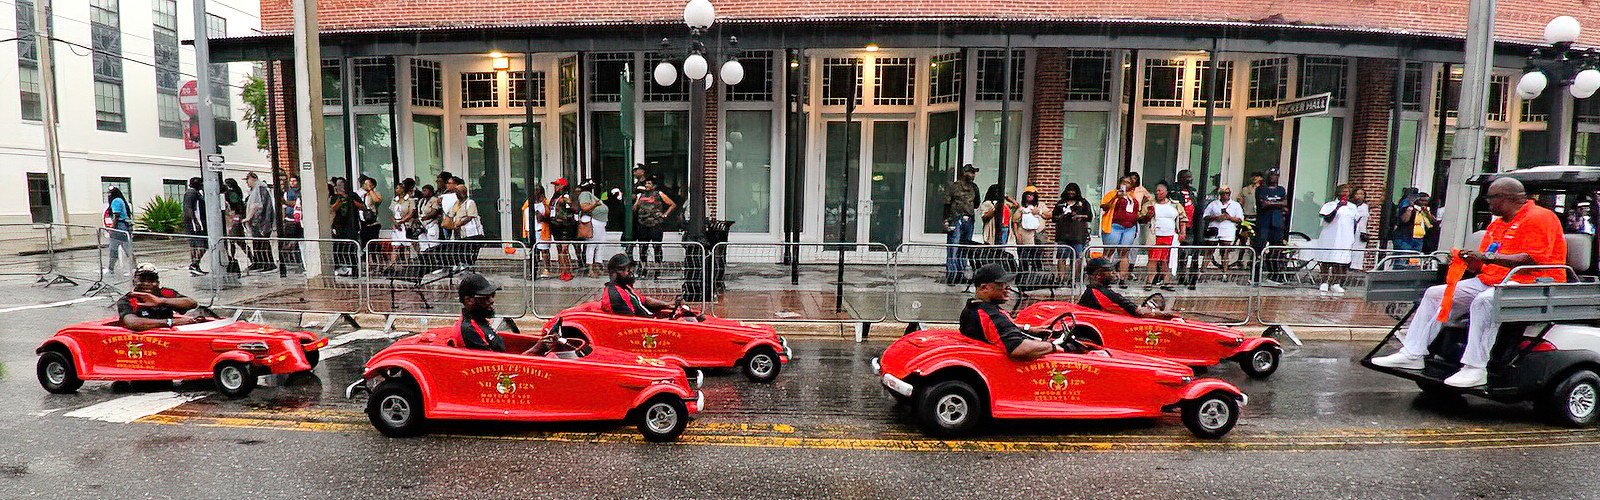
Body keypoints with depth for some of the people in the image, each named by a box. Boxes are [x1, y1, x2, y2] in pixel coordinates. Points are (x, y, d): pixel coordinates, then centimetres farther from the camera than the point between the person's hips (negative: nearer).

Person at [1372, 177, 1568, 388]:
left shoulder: (1539, 217, -6)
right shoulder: (1497, 223, 21)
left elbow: (1532, 259, -20)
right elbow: (1482, 264, 19)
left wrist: (1489, 257, -26)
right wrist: (1469, 260, -1)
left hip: (1529, 283, -9)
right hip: (1489, 282, 9)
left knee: (1483, 301, -37)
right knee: (1435, 293, 0)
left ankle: (1475, 368, -35)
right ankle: (1412, 354, -6)